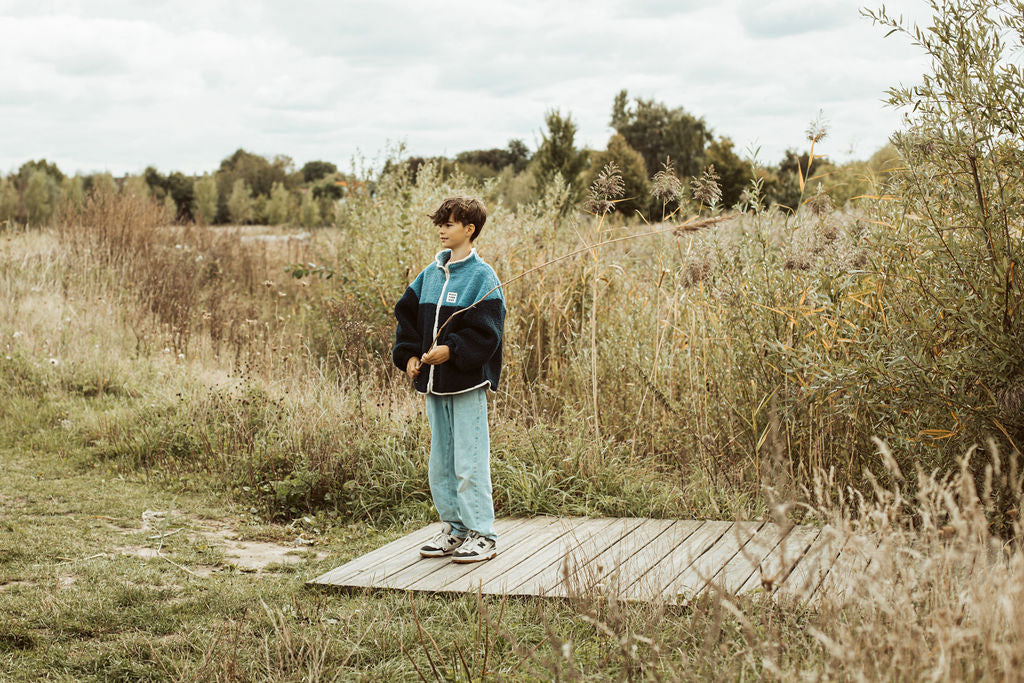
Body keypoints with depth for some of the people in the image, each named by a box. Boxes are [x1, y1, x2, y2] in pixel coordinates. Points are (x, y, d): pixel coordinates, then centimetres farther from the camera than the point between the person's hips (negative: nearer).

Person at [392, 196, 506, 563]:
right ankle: (454, 528, 24)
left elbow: (486, 330, -13)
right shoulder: (431, 274, 11)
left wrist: (451, 350, -20)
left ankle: (482, 534, 3)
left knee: (470, 461, -5)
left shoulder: (482, 276, -8)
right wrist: (410, 355, 5)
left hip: (467, 381, -7)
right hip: (433, 381, 7)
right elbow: (407, 314, 17)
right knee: (440, 461, 13)